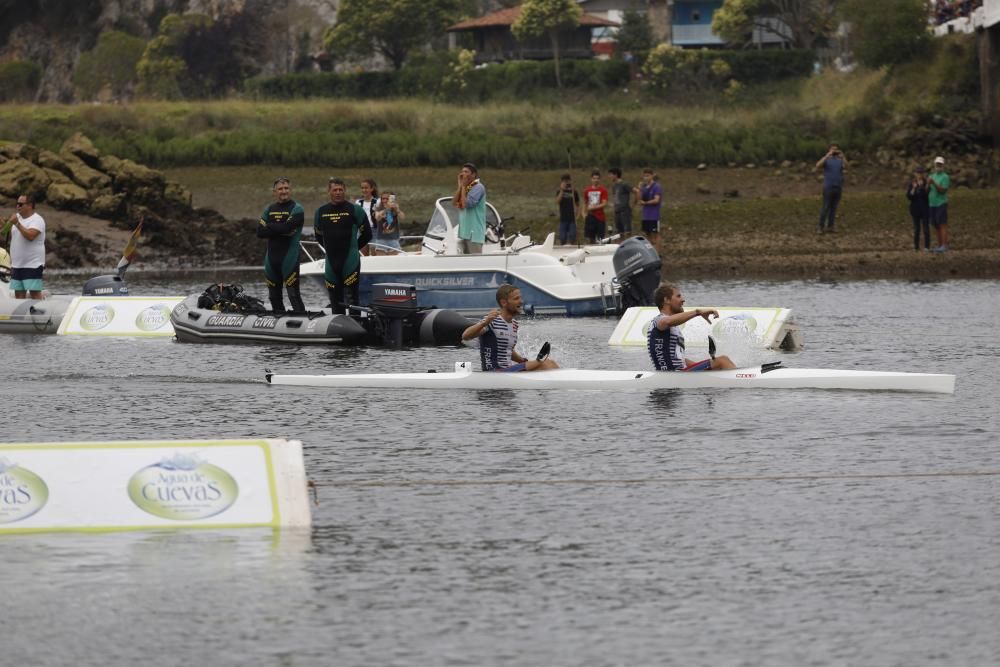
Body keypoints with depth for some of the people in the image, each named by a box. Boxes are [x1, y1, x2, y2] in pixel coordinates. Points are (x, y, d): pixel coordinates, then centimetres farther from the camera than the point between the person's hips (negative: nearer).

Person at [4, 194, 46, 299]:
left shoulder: (37, 220, -11)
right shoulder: (17, 217, 14)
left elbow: (30, 236, -28)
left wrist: (17, 224, -26)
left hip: (33, 266, -8)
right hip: (17, 265, 8)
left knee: (35, 293, -11)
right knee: (19, 294, 7)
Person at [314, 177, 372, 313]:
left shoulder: (355, 210, -1)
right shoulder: (321, 212, 10)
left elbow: (367, 234, 7)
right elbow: (319, 236, 23)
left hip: (351, 261, -4)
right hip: (330, 261, 4)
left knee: (352, 298, -10)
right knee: (335, 299, 8)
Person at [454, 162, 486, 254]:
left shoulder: (478, 187, -10)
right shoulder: (465, 188, 16)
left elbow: (466, 204, -19)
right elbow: (455, 202, 7)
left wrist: (463, 186, -9)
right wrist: (460, 186, 1)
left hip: (474, 232, -8)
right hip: (464, 231, 8)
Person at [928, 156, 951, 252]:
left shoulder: (945, 177, -4)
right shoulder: (932, 176, 16)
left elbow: (943, 190, -15)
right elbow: (927, 191, 11)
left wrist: (934, 183, -24)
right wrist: (928, 184, -10)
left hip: (941, 204, -7)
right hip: (932, 204, 7)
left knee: (943, 225, -9)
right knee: (936, 226, 7)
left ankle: (944, 245, -12)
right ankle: (939, 245, 10)